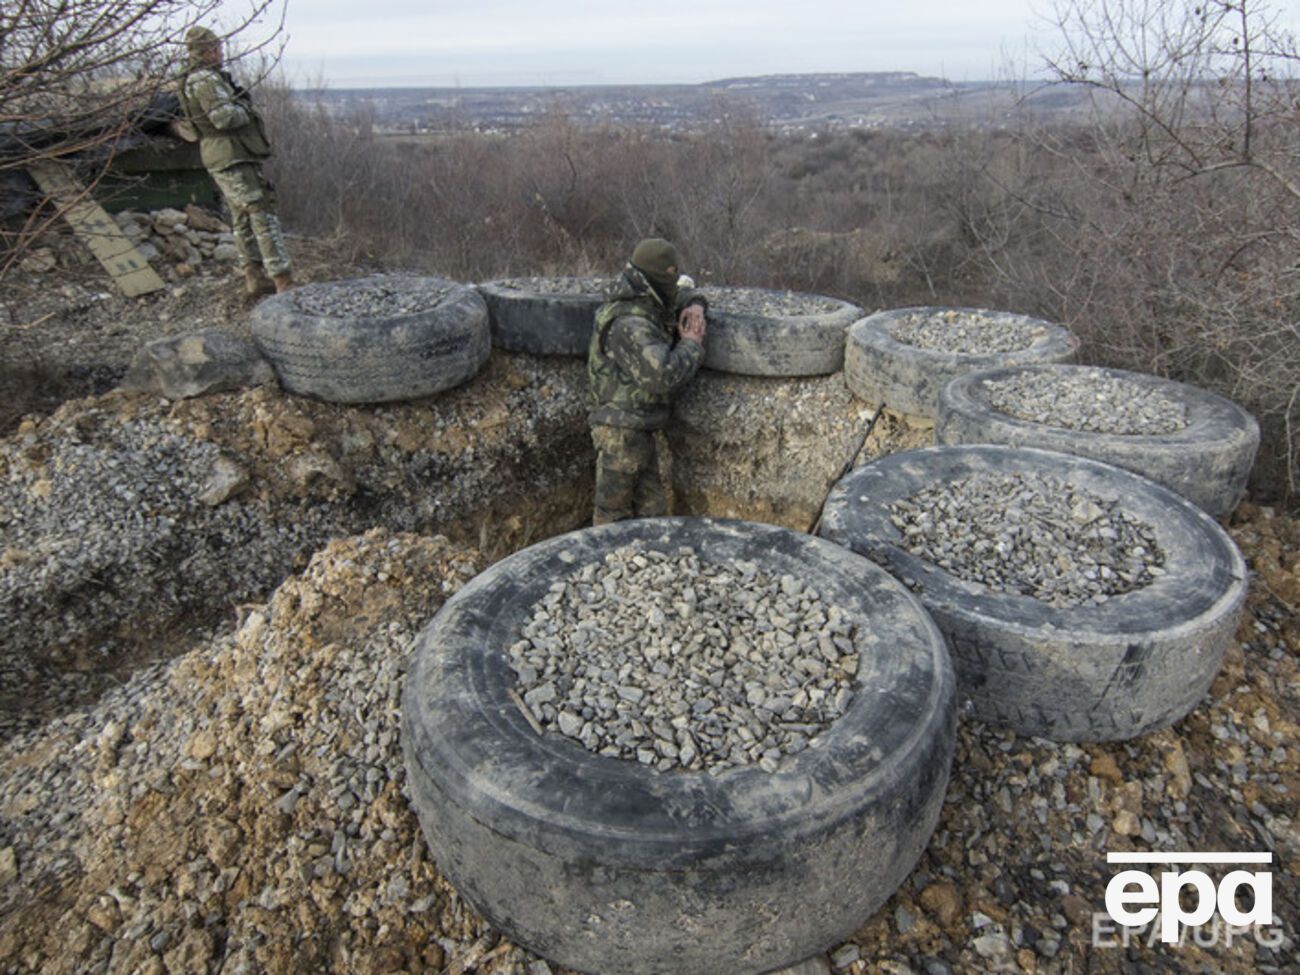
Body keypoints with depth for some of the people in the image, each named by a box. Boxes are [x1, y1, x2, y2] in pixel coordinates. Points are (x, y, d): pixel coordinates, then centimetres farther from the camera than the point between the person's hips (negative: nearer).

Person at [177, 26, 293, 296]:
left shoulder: (192, 81, 18)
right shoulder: (206, 79, -15)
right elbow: (224, 117, -24)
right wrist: (247, 112, -6)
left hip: (220, 158, 11)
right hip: (232, 156, -11)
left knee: (243, 218, 13)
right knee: (263, 214, -13)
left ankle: (254, 277, 17)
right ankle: (283, 280, -18)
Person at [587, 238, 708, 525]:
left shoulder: (648, 305, 7)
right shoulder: (630, 324, -23)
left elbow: (684, 295, 27)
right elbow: (663, 375, -35)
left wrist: (695, 307, 3)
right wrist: (692, 345, -17)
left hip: (640, 429, 10)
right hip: (620, 430, -10)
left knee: (651, 509, 16)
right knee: (614, 513, 1)